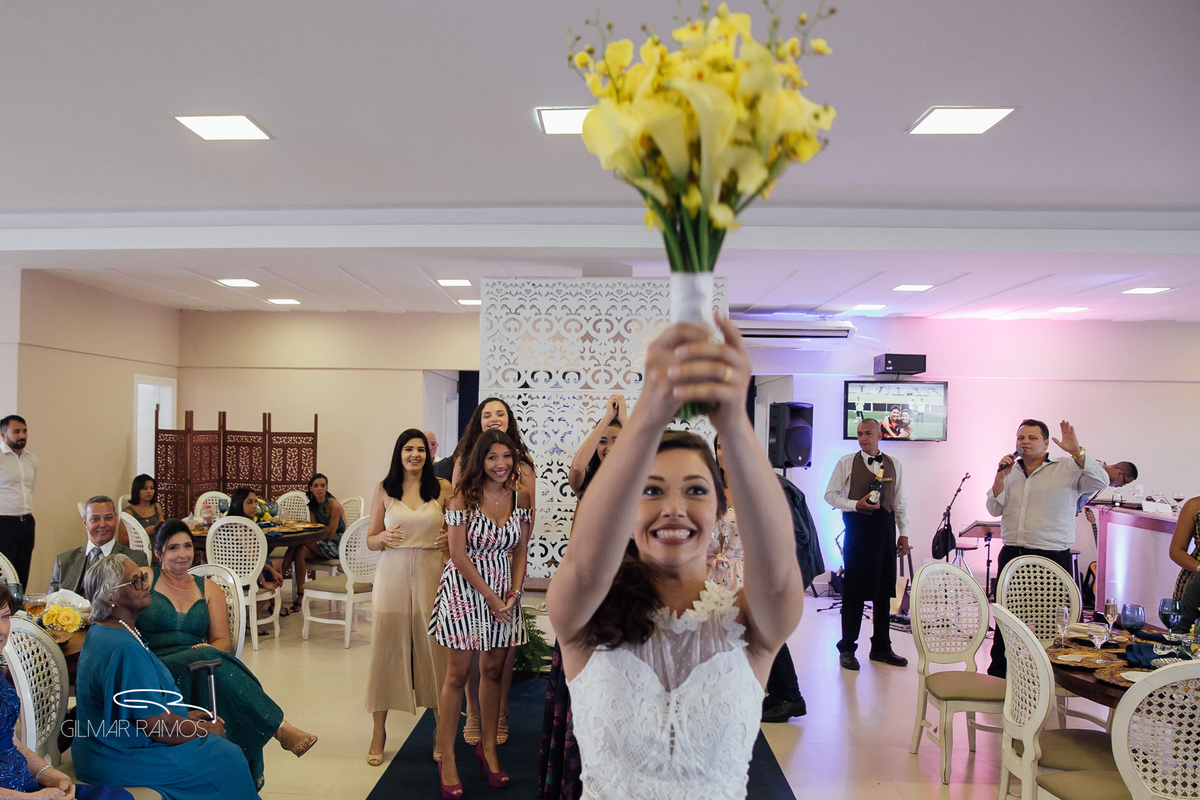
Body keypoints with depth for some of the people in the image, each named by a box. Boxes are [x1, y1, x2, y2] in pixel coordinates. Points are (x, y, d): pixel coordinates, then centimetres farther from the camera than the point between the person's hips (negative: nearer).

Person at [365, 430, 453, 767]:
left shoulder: (442, 488, 3)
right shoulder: (383, 490, 6)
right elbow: (370, 540, 9)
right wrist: (385, 537, -11)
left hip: (431, 575, 0)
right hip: (393, 576, 1)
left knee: (434, 650, 3)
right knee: (386, 649, 3)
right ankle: (378, 730, 19)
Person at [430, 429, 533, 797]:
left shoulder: (521, 497, 2)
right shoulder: (463, 497, -10)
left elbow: (520, 551, 7)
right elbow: (458, 555, -11)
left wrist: (514, 594, -5)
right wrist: (490, 597, -11)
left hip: (505, 592, 4)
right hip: (465, 588, -4)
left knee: (493, 670, 11)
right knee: (458, 673, 1)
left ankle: (488, 746, 26)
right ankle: (446, 758, 13)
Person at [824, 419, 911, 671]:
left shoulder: (894, 464, 11)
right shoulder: (846, 462, 1)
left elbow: (900, 501, 14)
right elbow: (830, 494, 1)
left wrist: (904, 533, 10)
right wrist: (856, 504, -13)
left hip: (885, 528, 4)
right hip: (857, 527, -4)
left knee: (884, 589, 8)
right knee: (854, 590, -2)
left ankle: (881, 647, 21)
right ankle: (847, 649, 9)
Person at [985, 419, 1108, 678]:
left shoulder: (1068, 469, 1)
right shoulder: (1011, 472, 13)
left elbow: (1100, 482, -14)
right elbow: (994, 510, 10)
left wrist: (1077, 452, -25)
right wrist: (999, 478, -4)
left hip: (1051, 559, -4)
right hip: (1011, 555, 4)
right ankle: (997, 676, 22)